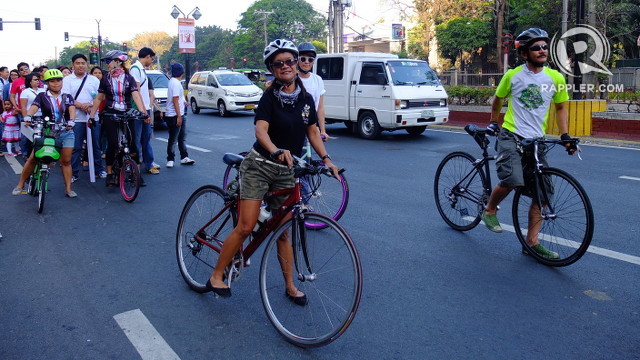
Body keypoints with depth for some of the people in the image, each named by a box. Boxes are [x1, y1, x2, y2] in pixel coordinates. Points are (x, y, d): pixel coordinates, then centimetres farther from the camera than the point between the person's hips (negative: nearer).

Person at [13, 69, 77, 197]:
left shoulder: (67, 97, 9)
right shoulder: (42, 96, 5)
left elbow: (72, 110, -8)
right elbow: (34, 107, -11)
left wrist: (71, 121, -29)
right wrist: (28, 116, -33)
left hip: (66, 132, 1)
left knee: (66, 161, 1)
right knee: (33, 158, -6)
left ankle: (68, 189, 8)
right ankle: (20, 185, 6)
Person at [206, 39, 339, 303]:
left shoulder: (306, 99, 5)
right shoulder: (270, 97, -11)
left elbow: (313, 132, 10)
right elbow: (260, 129, -26)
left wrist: (326, 159, -3)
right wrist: (276, 151, -45)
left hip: (286, 171, 4)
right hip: (260, 166, -4)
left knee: (283, 231, 10)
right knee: (246, 227, -8)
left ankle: (290, 286, 22)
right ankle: (216, 276, 9)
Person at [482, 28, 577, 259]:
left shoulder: (555, 78, 5)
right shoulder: (513, 75, -2)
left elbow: (560, 107, 16)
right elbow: (498, 99, 15)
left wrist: (564, 135, 7)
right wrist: (493, 122, 18)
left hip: (536, 141, 4)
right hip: (510, 136, -4)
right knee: (512, 180, -27)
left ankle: (532, 241, 14)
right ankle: (490, 210, 4)